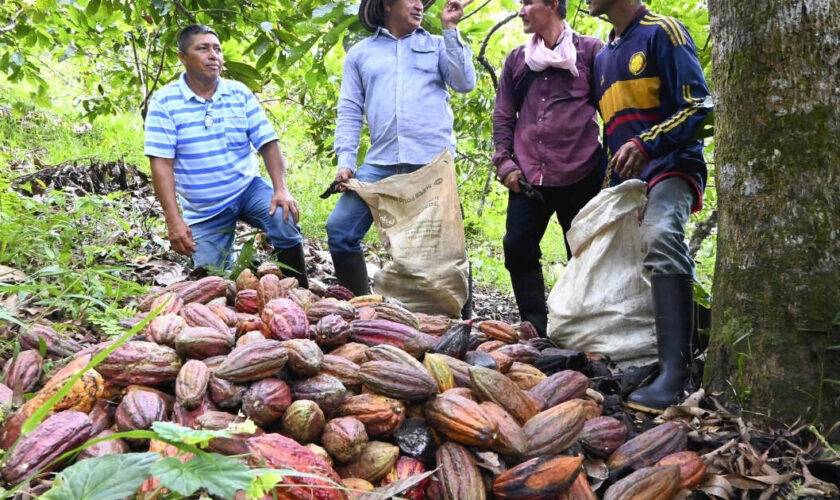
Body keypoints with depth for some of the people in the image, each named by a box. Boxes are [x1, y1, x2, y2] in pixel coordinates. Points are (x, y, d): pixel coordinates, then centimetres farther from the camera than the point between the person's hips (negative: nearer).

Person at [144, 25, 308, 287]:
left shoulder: (240, 93, 0)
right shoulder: (164, 102, -8)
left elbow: (268, 144, -3)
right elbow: (161, 162, -14)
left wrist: (281, 188, -20)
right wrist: (173, 220, -23)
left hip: (249, 189, 1)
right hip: (203, 210, -1)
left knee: (285, 222, -28)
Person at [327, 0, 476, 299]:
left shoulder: (436, 45, 15)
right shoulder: (360, 53, 16)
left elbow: (464, 84, 1)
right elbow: (349, 111, 11)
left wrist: (450, 29, 0)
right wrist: (345, 160, -1)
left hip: (433, 163, -1)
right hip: (381, 164, 1)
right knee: (339, 229, -9)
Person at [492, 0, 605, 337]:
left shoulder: (591, 51, 5)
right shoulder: (516, 60, 17)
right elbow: (503, 116, 17)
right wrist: (505, 163, 5)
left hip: (579, 177, -4)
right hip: (528, 178, 4)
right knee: (518, 249, -4)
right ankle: (536, 331, 5)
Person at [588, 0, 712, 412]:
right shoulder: (603, 57, 22)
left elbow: (698, 107, -10)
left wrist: (646, 144, -23)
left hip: (668, 166, -9)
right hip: (625, 180, 9)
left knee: (661, 237, -34)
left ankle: (675, 371, -41)